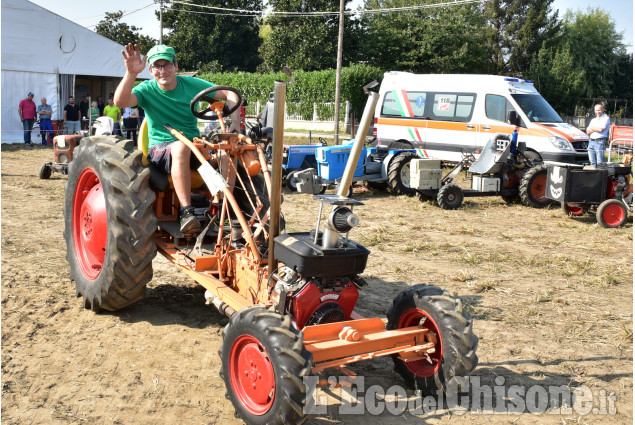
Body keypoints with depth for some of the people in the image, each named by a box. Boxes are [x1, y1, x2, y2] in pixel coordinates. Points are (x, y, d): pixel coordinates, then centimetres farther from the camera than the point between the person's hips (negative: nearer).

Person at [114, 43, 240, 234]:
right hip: (160, 149, -3)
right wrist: (131, 73, -36)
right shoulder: (147, 90, 0)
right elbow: (120, 101, -21)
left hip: (195, 148, 3)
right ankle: (186, 211, -40)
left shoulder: (191, 84, 5)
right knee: (181, 146, -39)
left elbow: (230, 94, 7)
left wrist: (235, 121, -9)